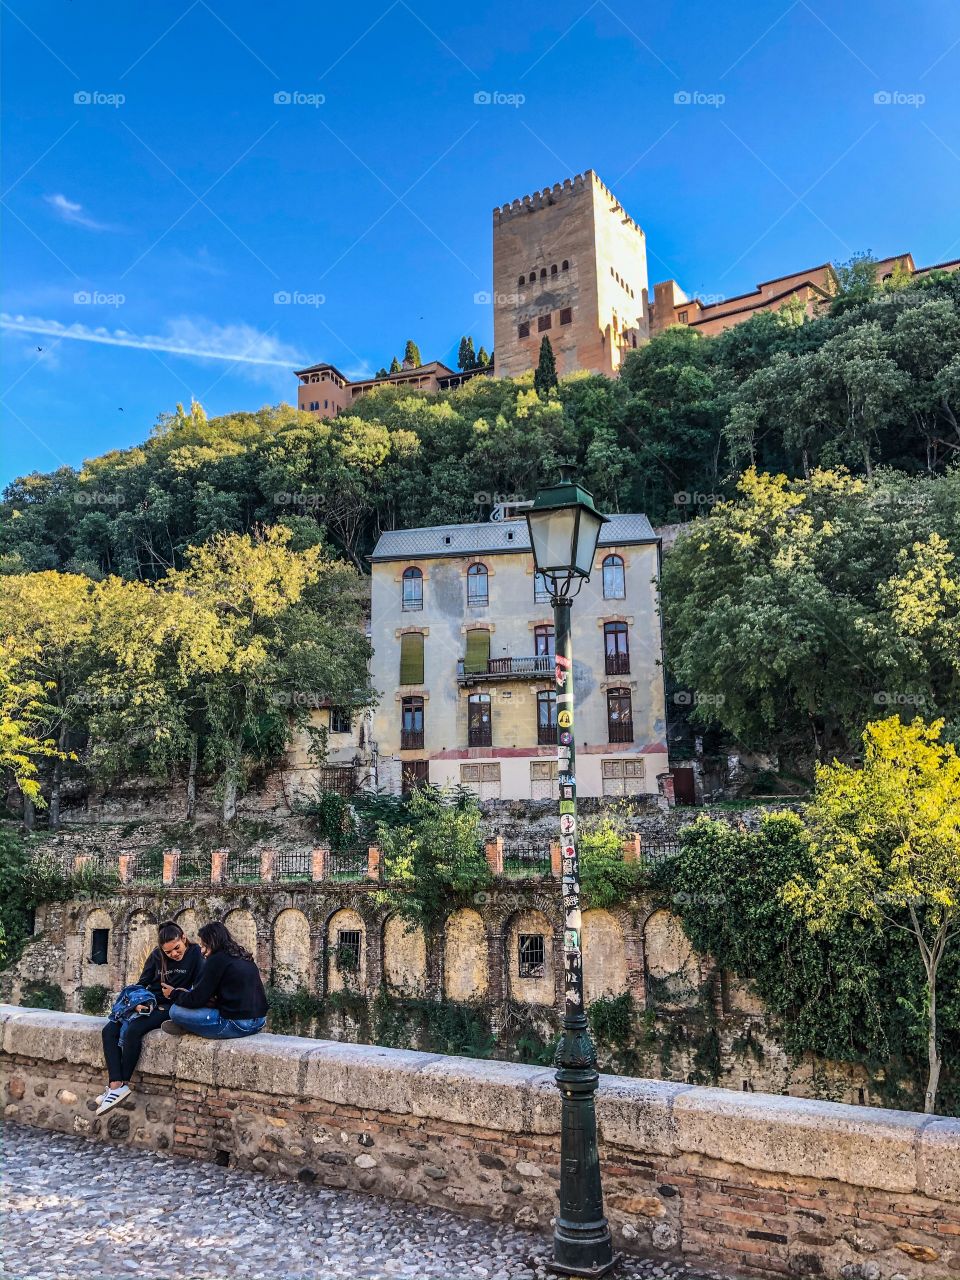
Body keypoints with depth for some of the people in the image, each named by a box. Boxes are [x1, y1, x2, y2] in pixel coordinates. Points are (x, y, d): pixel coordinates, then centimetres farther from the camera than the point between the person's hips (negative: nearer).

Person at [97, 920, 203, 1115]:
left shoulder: (195, 954, -8)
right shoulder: (157, 955, 4)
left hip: (170, 1008, -6)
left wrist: (174, 993, -14)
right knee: (109, 1030, -14)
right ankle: (115, 1084, -25)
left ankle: (122, 1084, -17)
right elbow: (142, 982, 10)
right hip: (148, 1004, 6)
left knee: (133, 1031, -30)